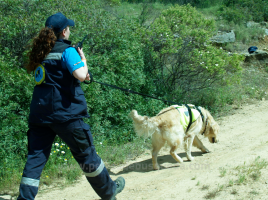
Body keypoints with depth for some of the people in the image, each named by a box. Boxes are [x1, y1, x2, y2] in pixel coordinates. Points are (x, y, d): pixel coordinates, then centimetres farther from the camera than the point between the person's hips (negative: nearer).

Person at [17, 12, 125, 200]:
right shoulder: (67, 50, -9)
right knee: (86, 153, 10)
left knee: (36, 156, 5)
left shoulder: (40, 51, 12)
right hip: (64, 112, -5)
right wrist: (83, 59, -3)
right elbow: (80, 75, -23)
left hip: (39, 112, 6)